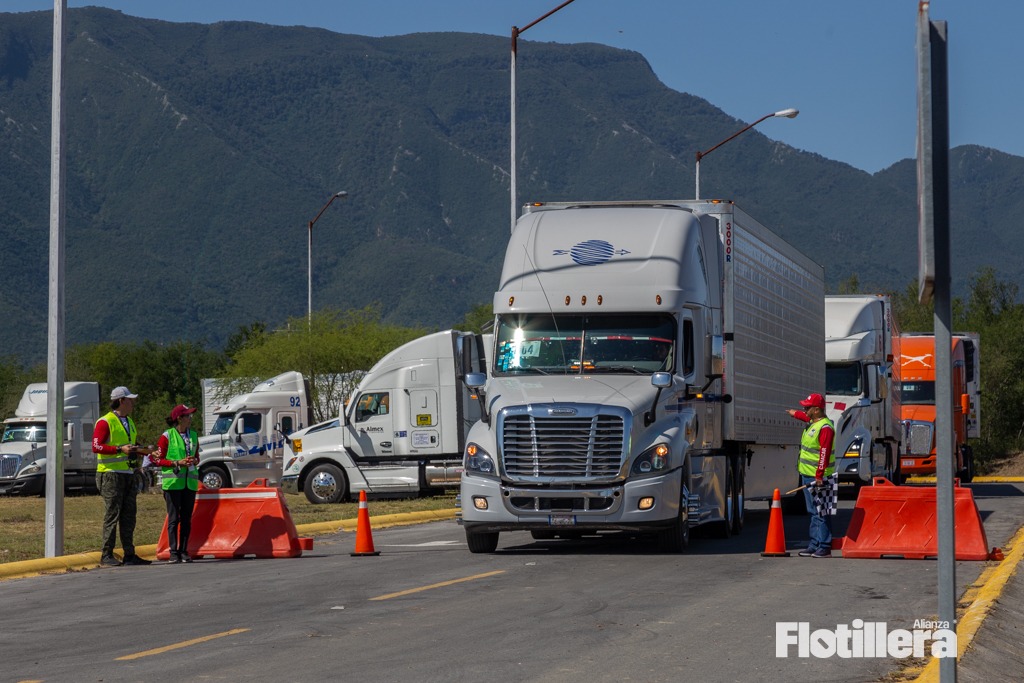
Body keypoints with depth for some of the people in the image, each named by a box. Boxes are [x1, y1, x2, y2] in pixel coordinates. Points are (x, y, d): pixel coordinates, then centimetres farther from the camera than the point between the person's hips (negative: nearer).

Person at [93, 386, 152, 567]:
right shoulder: (105, 422, -7)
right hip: (111, 474, -8)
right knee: (112, 514, -9)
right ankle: (106, 556, -7)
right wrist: (120, 449, -21)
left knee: (128, 516, 7)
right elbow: (96, 446, -15)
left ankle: (129, 555, 11)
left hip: (128, 474, 8)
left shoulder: (129, 422, 20)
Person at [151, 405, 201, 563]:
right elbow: (157, 459, -4)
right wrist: (177, 463, -14)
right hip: (173, 482, -5)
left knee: (186, 518, 6)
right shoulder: (167, 436, -4)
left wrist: (194, 461, -1)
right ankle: (174, 553, -2)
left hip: (190, 482, 5)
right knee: (173, 518, -4)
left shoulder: (193, 435, 12)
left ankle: (184, 552, 11)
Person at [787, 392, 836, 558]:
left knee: (821, 514, -8)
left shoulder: (825, 427, -18)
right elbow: (806, 417, 41)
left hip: (818, 477, -10)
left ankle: (824, 548, -7)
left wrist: (819, 476, -28)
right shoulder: (813, 422, 13)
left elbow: (824, 453, -24)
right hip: (807, 476, 10)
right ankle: (814, 545, 17)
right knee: (813, 513, 13)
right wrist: (795, 413, 59)